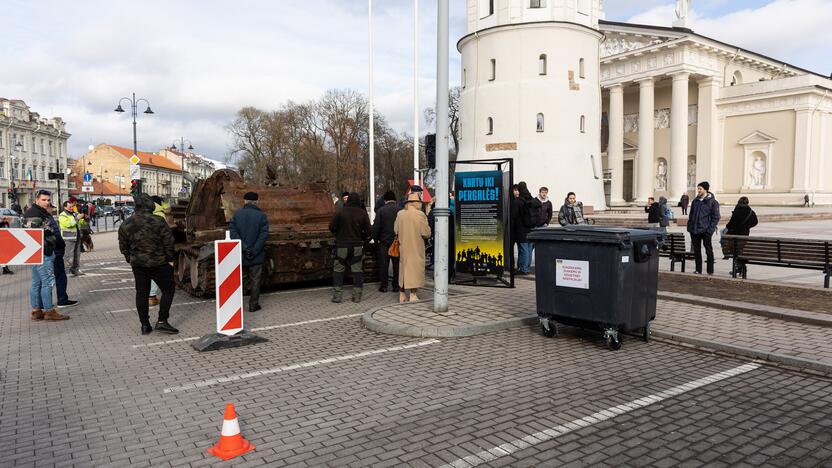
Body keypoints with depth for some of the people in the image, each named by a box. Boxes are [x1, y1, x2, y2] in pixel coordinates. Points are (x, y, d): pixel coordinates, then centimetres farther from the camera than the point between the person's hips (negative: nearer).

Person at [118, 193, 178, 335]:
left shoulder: (125, 225, 1)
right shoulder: (158, 222, -13)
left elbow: (123, 247, 9)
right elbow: (168, 243, -10)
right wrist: (169, 259, 2)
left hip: (137, 264, 4)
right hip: (158, 263, -4)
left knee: (141, 293, 12)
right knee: (168, 289, 8)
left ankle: (145, 325, 16)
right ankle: (162, 321, 0)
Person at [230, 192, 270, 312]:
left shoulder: (237, 214, 0)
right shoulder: (261, 215, -6)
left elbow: (233, 233, -9)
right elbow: (264, 235, -14)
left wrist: (244, 248, -12)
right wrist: (254, 251, -12)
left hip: (240, 255, 2)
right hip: (256, 256, -2)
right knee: (255, 280, 9)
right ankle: (253, 305, 13)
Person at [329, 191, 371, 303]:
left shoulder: (340, 212, -8)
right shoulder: (363, 213, -3)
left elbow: (332, 227, -7)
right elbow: (368, 232, -2)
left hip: (342, 245, -1)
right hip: (357, 246, 1)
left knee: (338, 270, 8)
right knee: (357, 270, 8)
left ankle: (337, 295, 5)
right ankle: (357, 296, 9)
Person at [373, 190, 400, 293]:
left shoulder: (381, 210, -6)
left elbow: (376, 227, -6)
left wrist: (376, 239, 7)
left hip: (384, 242, -1)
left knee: (383, 264, 6)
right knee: (397, 264, 9)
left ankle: (383, 286, 8)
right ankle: (396, 285, 12)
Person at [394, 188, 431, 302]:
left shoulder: (400, 214, 0)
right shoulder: (420, 215, -15)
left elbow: (395, 230, 7)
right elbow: (426, 233, -15)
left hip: (403, 247, 5)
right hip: (416, 247, -5)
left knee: (403, 268, 13)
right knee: (414, 268, 3)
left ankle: (402, 295, 18)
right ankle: (412, 295, 3)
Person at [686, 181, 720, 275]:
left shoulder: (713, 202, -4)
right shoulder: (695, 201, 12)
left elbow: (716, 217, -6)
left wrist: (710, 229, -15)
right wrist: (689, 227, 8)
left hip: (705, 231, -5)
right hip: (694, 230, 5)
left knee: (709, 250, 3)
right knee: (696, 250, 8)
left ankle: (710, 271, 10)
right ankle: (698, 270, 16)